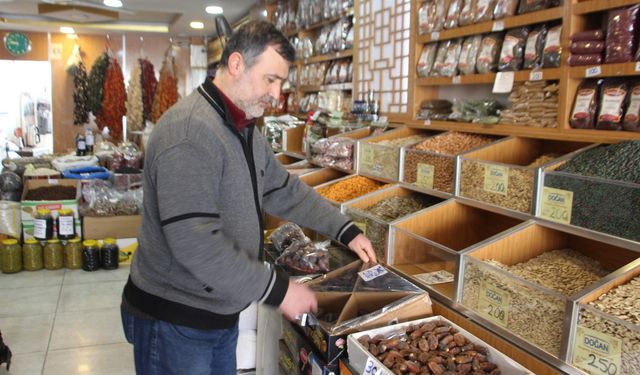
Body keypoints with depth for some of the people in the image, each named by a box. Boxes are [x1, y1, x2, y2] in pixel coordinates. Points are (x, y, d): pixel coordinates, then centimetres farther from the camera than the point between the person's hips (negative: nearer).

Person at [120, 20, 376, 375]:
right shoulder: (189, 131, -24)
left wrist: (345, 230, 9)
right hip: (175, 320, -9)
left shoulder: (245, 131, 8)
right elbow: (195, 242, -30)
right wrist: (277, 289, -24)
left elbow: (286, 191, 16)